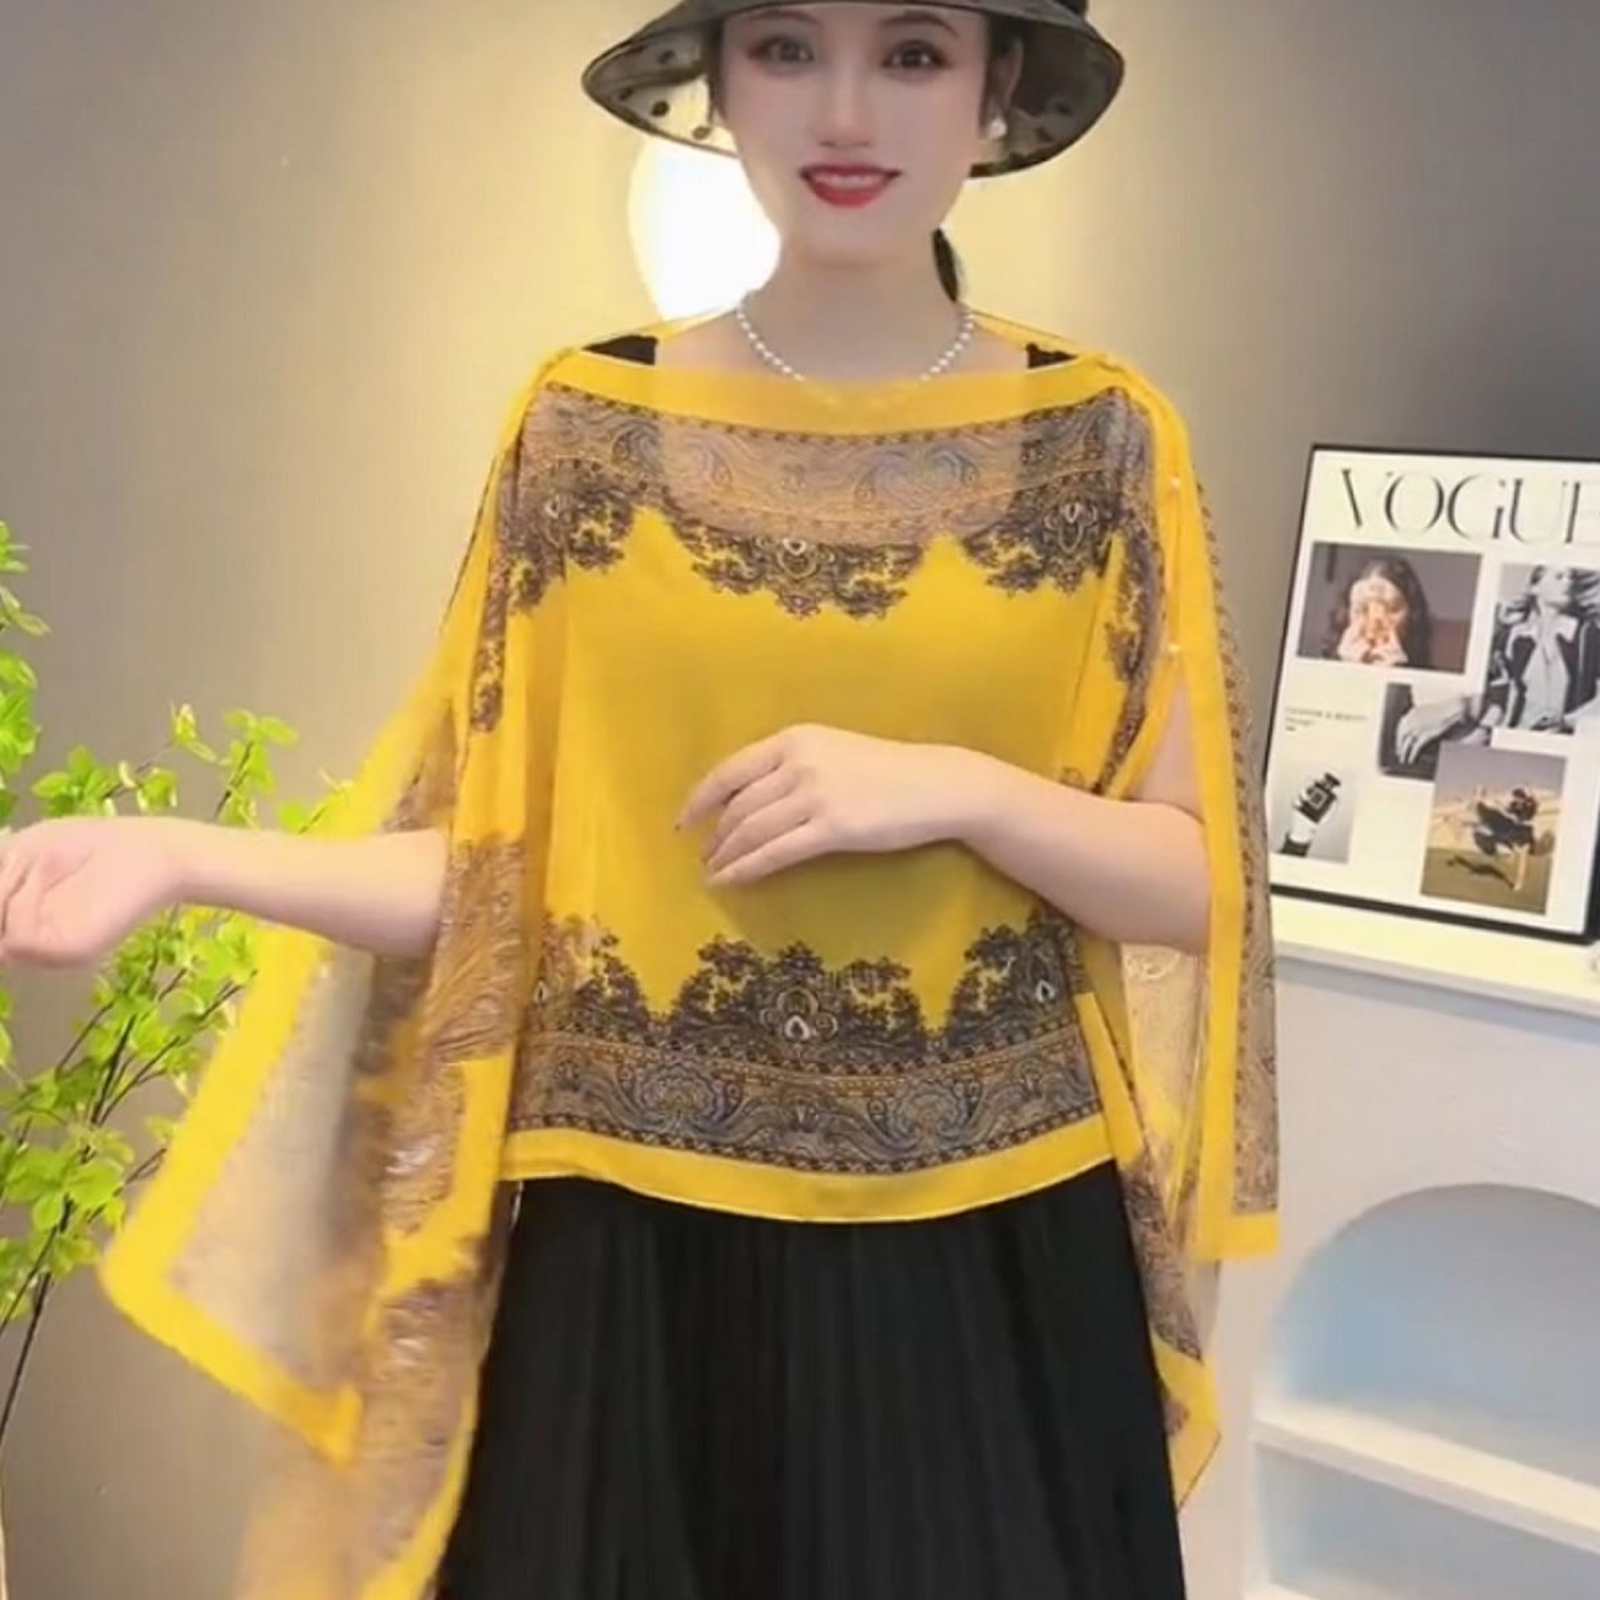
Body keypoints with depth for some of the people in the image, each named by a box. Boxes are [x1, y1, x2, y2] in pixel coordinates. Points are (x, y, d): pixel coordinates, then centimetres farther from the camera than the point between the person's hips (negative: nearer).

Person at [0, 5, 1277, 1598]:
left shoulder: (1101, 439, -1)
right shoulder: (586, 421, 0)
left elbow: (1199, 883, -1)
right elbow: (503, 862, 0)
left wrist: (955, 791, -17)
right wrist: (184, 858, -13)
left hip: (989, 1251, 0)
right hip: (633, 1242, 0)